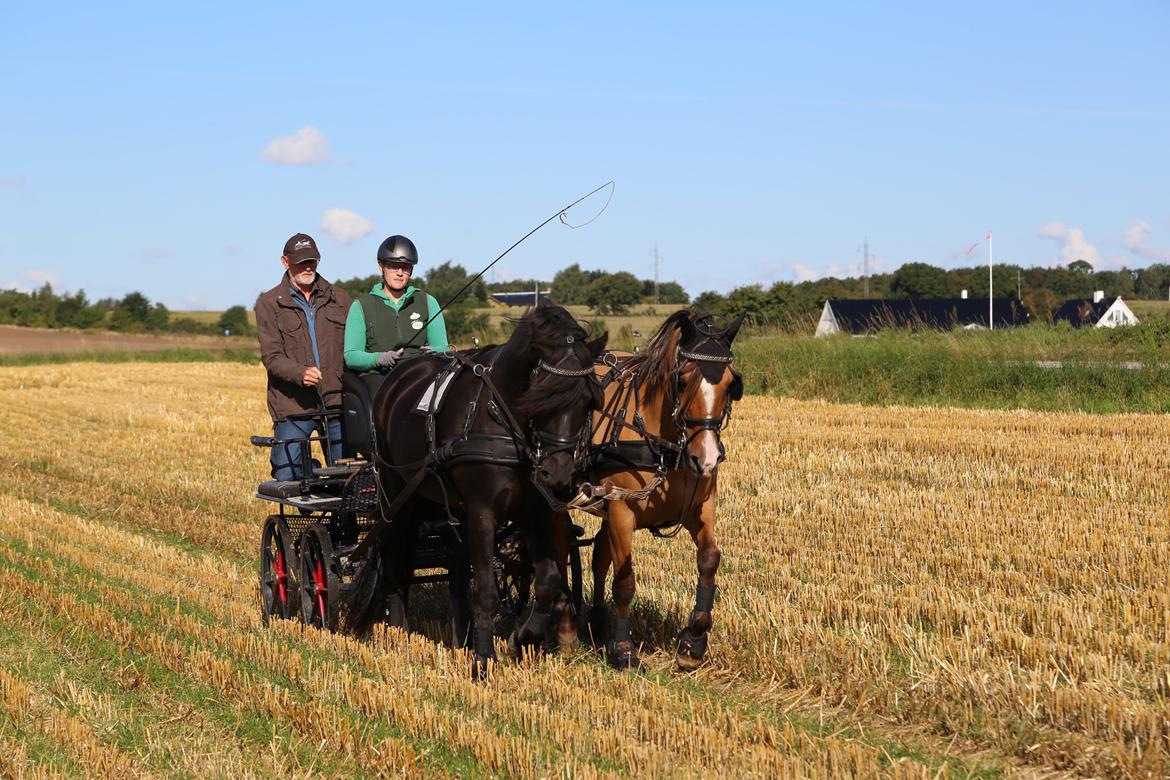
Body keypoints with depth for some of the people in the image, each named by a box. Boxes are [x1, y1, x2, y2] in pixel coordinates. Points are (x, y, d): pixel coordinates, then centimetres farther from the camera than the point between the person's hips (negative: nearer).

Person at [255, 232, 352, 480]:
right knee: (287, 477, -9)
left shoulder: (340, 299, 13)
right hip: (293, 404, -2)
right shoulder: (269, 304, 4)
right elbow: (271, 356, -6)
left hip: (337, 399, 2)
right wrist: (300, 373, -25)